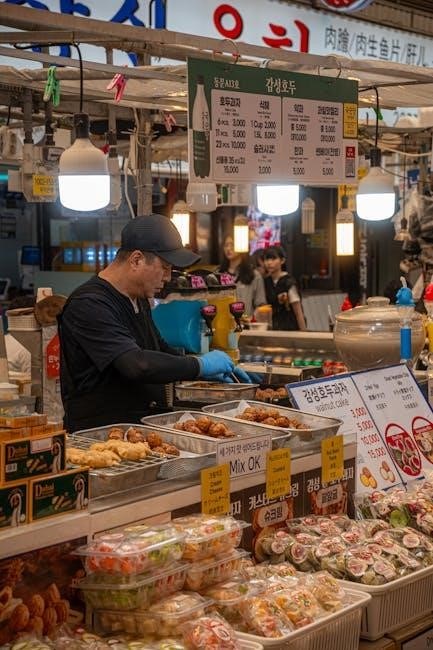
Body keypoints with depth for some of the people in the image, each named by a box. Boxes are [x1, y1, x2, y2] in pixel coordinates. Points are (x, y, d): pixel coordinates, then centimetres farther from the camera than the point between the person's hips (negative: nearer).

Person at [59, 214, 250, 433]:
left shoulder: (139, 299, 16)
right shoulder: (89, 305, -15)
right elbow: (137, 365, -25)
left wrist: (213, 370, 16)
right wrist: (200, 365, -14)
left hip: (146, 428, 8)